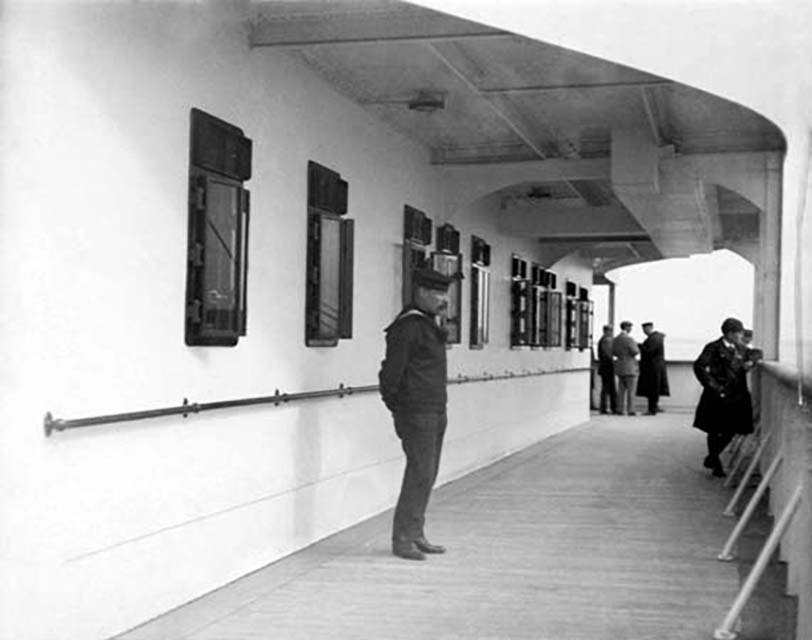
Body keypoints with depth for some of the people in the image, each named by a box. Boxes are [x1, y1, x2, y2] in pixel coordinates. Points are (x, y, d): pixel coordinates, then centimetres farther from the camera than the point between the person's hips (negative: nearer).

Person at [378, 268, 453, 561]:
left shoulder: (428, 324, 16)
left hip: (435, 411, 10)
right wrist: (396, 405, -7)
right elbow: (392, 370, -16)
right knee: (420, 475, -9)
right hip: (417, 413, -10)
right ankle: (402, 539, -2)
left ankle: (416, 535, 19)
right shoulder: (408, 326, -15)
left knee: (427, 476, 12)